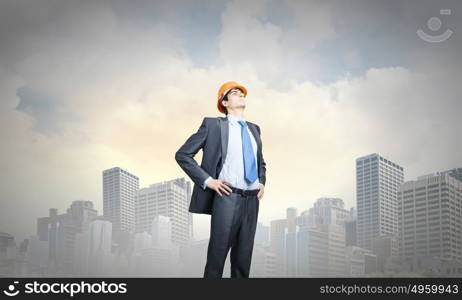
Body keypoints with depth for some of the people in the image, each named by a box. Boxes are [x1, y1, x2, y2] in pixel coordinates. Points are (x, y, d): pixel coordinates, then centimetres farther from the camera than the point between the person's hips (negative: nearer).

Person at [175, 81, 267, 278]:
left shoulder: (254, 129, 17)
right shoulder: (214, 124, 0)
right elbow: (182, 155, -3)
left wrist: (262, 182, 13)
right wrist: (207, 180, -10)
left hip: (252, 200, 5)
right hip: (227, 197, -5)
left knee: (243, 259, 9)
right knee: (217, 256, -3)